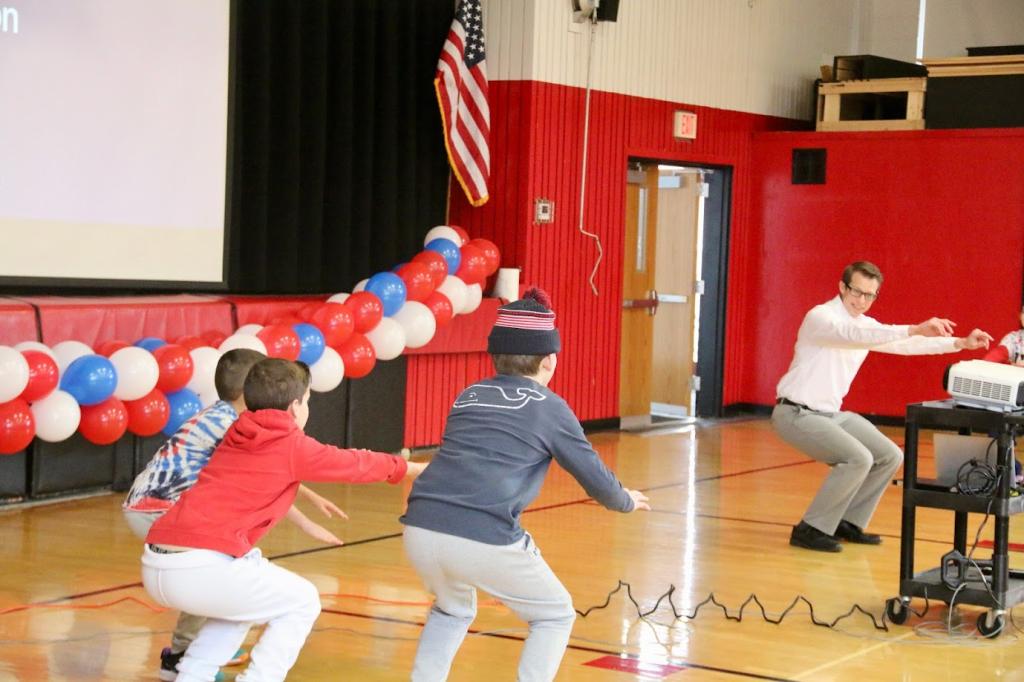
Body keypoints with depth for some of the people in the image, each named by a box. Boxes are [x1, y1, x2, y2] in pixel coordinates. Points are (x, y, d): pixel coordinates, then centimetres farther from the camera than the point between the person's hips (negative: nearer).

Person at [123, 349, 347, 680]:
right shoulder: (227, 423, -18)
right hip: (152, 509, -10)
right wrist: (308, 525, -13)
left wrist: (314, 498, 22)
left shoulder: (225, 416, 10)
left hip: (154, 502, 10)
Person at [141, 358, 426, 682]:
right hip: (199, 568, -8)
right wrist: (415, 469, 36)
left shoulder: (236, 439, 23)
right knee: (301, 603, 14)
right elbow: (356, 464, 21)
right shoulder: (293, 447, 5)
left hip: (154, 565, 8)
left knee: (242, 595, 34)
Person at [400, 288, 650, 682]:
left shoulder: (468, 397, 23)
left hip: (420, 530, 5)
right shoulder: (547, 406, 9)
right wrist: (626, 501, 36)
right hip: (484, 539, -5)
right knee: (554, 616, 19)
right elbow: (595, 479, 14)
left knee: (453, 609, 35)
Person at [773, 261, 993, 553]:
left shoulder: (865, 324, 8)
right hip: (797, 414, -9)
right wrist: (914, 329, -46)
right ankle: (811, 529, -13)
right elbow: (855, 337, -38)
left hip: (831, 413, 9)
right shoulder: (820, 317, -19)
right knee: (858, 459, -25)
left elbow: (905, 345, 13)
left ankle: (848, 523, 15)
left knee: (889, 457, 6)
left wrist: (961, 343, 5)